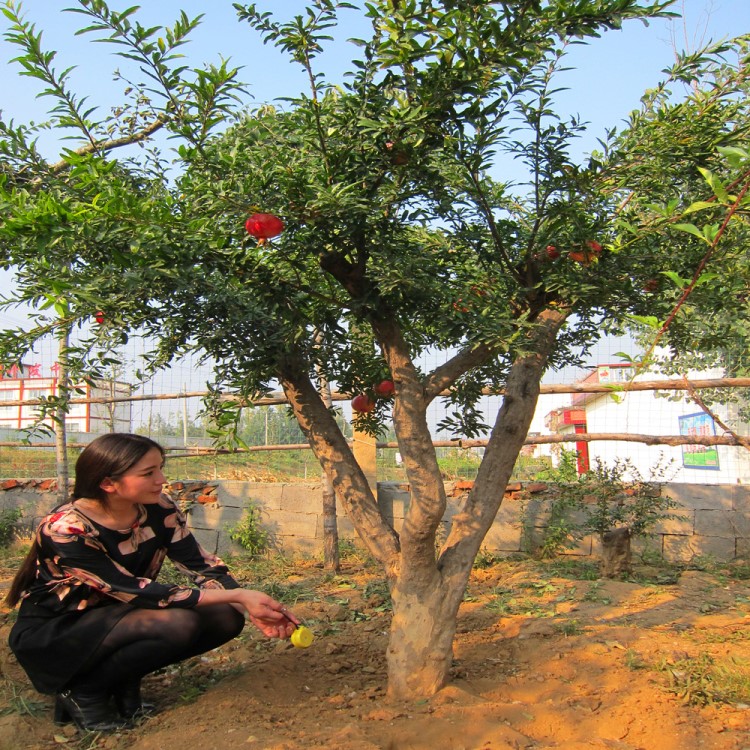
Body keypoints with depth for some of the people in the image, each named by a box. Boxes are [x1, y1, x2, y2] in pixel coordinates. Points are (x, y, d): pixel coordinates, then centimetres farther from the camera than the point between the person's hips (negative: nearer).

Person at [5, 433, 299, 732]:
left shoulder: (159, 510, -11)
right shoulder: (65, 529, -28)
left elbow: (202, 566, -7)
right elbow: (135, 592, -30)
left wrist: (252, 607, -26)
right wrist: (237, 596, -32)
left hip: (114, 617, 7)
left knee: (226, 617, -12)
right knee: (178, 623, -30)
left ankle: (123, 682, 3)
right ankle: (81, 691, -7)